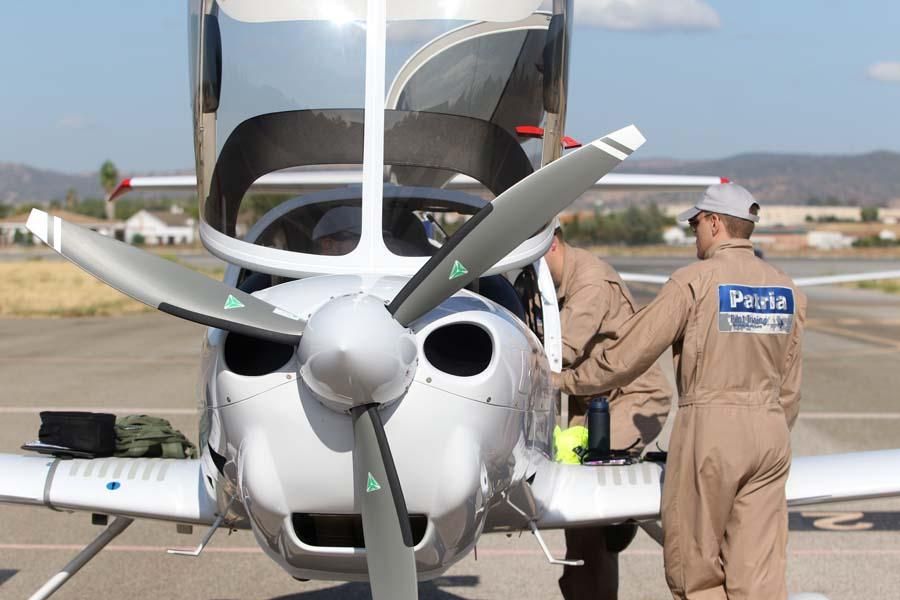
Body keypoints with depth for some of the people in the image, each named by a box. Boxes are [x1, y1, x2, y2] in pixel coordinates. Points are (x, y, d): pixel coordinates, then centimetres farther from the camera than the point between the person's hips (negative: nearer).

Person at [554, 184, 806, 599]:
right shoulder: (785, 289, 11)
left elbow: (630, 353, -6)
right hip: (770, 430, 6)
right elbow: (789, 387, 15)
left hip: (709, 427, -6)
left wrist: (566, 381, 7)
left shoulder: (694, 281, -7)